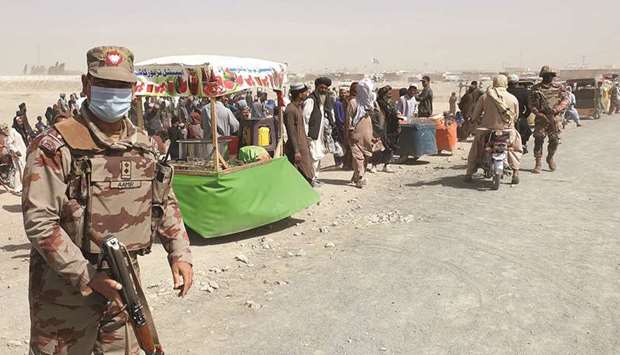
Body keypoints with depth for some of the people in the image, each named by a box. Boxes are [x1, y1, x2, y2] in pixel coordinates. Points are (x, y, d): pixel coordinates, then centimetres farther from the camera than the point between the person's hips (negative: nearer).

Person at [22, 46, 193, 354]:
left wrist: (179, 253, 5)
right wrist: (88, 277, -21)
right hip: (66, 287, -5)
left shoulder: (142, 144, 5)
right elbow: (39, 222, -17)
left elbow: (165, 202, 15)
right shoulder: (55, 147, -13)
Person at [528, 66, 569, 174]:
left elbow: (566, 99, 2)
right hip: (541, 118, -2)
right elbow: (531, 104, 0)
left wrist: (556, 109, -16)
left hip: (555, 118, 2)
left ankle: (550, 158, 31)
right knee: (538, 140, -8)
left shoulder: (558, 87, 10)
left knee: (555, 140, 5)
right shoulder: (535, 88, 5)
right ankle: (539, 164, -2)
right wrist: (540, 114, -13)